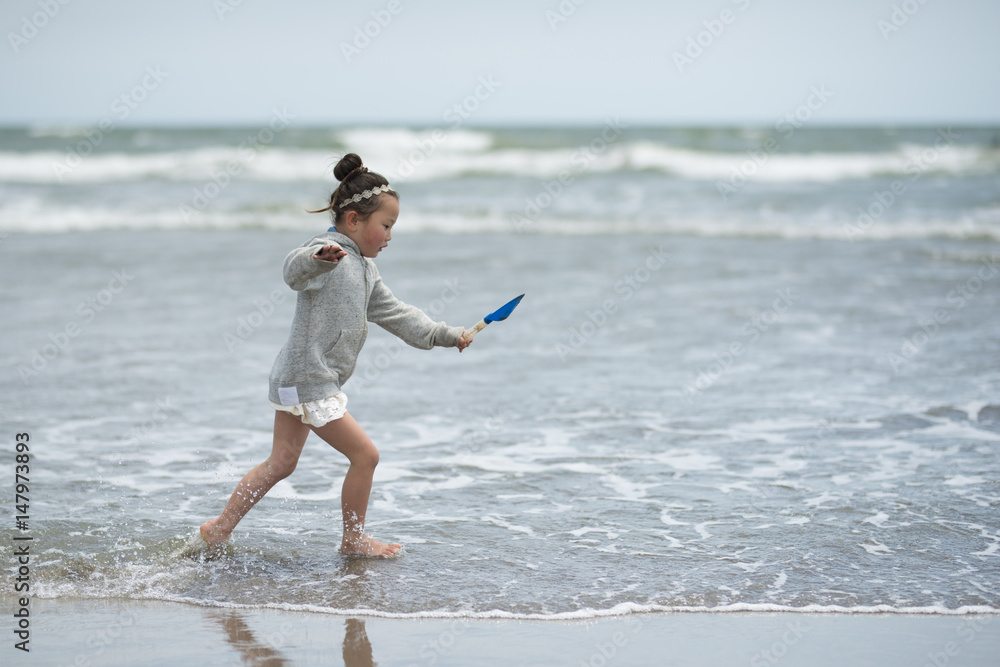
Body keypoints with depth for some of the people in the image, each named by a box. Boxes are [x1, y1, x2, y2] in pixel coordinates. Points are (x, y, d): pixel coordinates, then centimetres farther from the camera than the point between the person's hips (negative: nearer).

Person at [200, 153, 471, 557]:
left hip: (298, 382, 10)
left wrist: (444, 335, 22)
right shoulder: (328, 253, -17)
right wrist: (317, 258, -62)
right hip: (308, 381, -10)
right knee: (364, 454, -4)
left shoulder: (363, 269, 16)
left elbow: (392, 312, 24)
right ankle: (353, 539, 10)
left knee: (281, 463, 14)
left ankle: (220, 528, 20)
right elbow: (295, 270, -39)